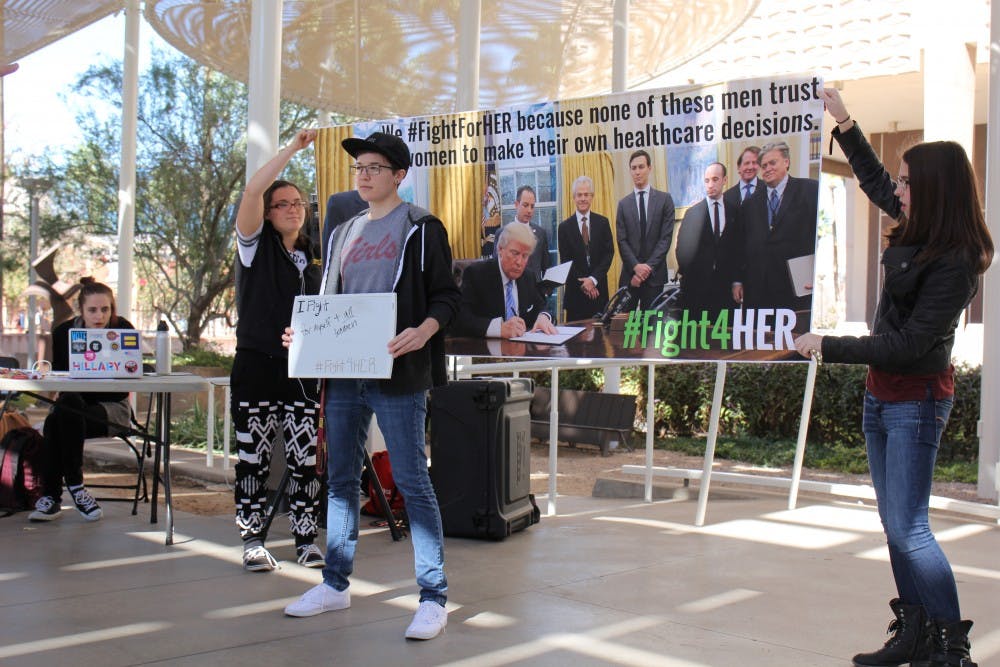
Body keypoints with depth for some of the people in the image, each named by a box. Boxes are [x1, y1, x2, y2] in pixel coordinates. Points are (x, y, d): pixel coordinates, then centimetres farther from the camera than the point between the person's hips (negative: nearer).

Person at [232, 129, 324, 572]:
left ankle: (306, 539, 9)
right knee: (254, 456, 1)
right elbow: (252, 190, -13)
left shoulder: (313, 259, 15)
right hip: (256, 365, -3)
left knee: (304, 457, 1)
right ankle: (252, 540, 10)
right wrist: (293, 148, -10)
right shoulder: (256, 246, 3)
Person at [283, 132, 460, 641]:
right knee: (341, 478, 12)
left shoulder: (421, 228, 0)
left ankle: (433, 596, 0)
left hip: (396, 373, -7)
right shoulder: (343, 234, 19)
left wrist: (423, 332, -24)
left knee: (411, 481, -6)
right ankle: (336, 584, 24)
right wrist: (306, 332, 6)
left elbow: (446, 296, -6)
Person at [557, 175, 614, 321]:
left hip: (599, 289, 1)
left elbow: (609, 253, 1)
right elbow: (565, 260, 0)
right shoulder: (565, 227, 2)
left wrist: (593, 279, -10)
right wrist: (583, 283, -8)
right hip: (575, 291, -1)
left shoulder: (602, 222, 6)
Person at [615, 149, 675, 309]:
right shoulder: (623, 204, 9)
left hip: (655, 274, -1)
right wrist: (636, 266, -11)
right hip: (629, 274, 1)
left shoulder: (664, 199, 4)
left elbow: (666, 237, -2)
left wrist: (648, 267, -10)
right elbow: (622, 241, 4)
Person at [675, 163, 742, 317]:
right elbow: (682, 248, 6)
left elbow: (739, 247, 8)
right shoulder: (692, 213, 4)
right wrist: (685, 273, 1)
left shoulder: (734, 211, 8)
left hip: (725, 284, 1)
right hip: (697, 283, -1)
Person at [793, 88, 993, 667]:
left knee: (908, 529, -9)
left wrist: (830, 347, -19)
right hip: (882, 395, 9)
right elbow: (875, 183, 23)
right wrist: (845, 125, 22)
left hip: (916, 401, -9)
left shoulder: (955, 264, -21)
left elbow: (908, 344, -23)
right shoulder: (918, 231, 3)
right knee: (896, 524, 12)